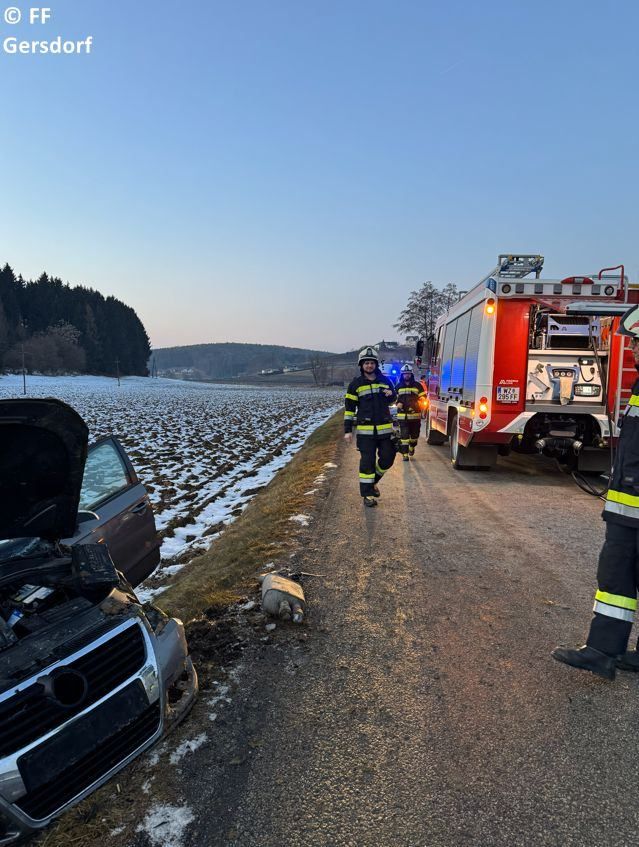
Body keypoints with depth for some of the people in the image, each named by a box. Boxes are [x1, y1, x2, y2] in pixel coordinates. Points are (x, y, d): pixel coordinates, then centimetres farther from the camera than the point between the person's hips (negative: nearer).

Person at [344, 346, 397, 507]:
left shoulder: (385, 381, 9)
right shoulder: (356, 384, 0)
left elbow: (392, 400, 25)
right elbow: (349, 408, -1)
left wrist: (390, 394, -1)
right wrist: (347, 430, -6)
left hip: (385, 428, 3)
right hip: (365, 430, -3)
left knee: (387, 459, 5)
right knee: (367, 462, -1)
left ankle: (373, 481, 31)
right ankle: (368, 494, 8)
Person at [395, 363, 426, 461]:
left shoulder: (417, 385, 4)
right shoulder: (398, 386, 8)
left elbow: (423, 398, 6)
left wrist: (418, 404, -14)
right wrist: (398, 403, -5)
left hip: (415, 414, 0)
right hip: (402, 415, 0)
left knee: (414, 434, 11)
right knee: (404, 434, -6)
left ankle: (412, 447, 40)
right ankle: (405, 453, -3)